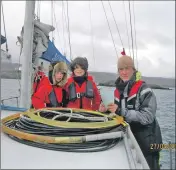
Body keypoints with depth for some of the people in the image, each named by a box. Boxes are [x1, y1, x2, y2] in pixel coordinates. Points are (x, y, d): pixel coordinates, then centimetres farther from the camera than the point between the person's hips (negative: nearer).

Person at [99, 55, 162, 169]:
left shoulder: (144, 90, -18)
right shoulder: (118, 90, 4)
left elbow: (147, 117, -25)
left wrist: (121, 111, -30)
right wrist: (107, 110, -6)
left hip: (147, 142, -6)